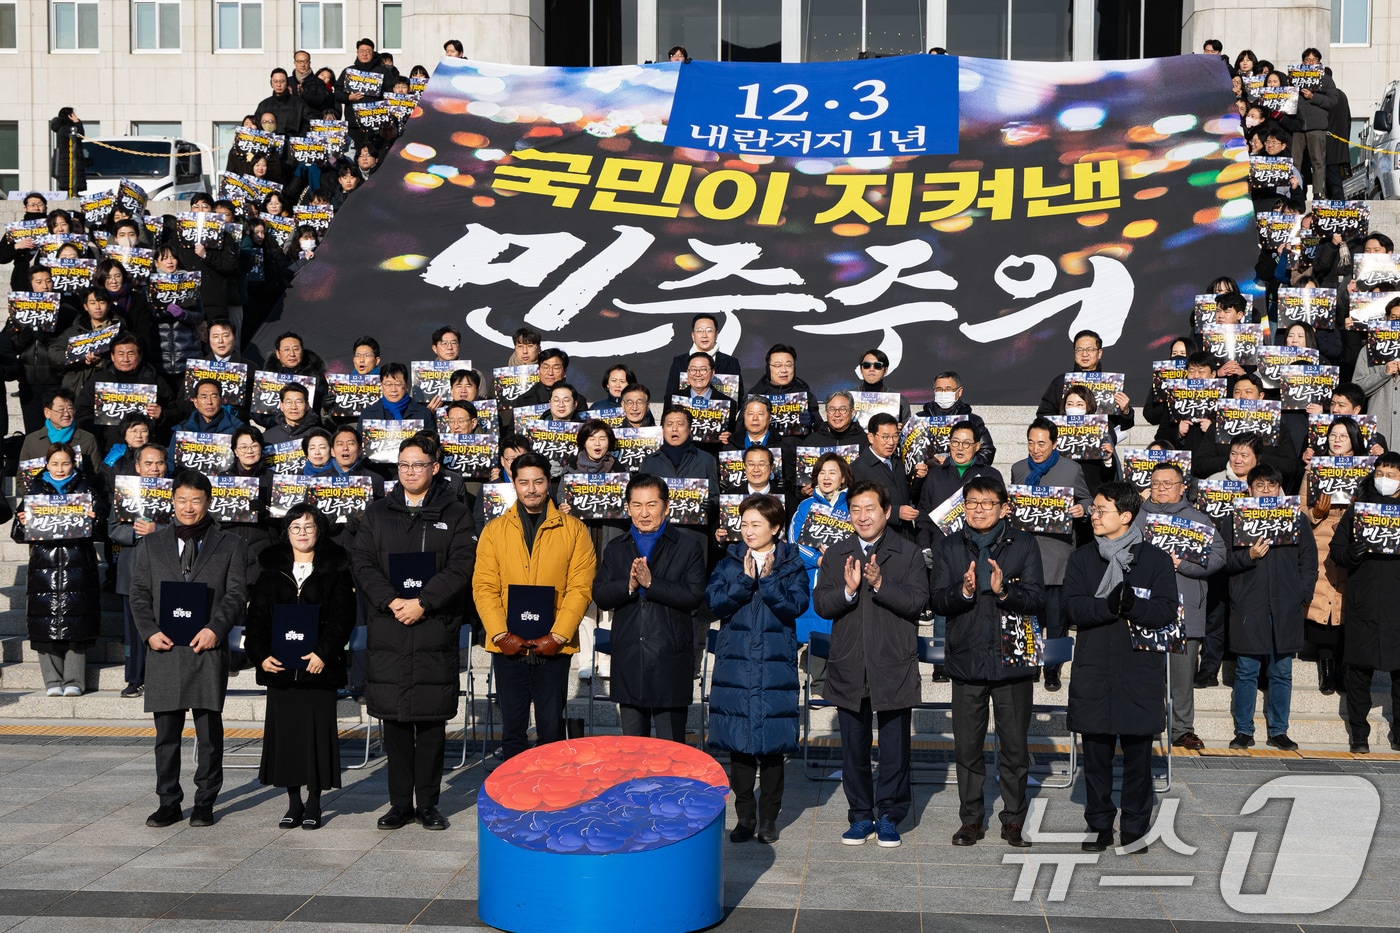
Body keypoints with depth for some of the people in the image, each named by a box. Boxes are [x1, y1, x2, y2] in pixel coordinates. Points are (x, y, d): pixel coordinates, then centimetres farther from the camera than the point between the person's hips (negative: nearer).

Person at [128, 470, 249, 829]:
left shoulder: (230, 546, 8)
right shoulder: (151, 545, 14)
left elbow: (236, 594, 2)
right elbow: (139, 594, 10)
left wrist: (215, 628, -13)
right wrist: (149, 631, -5)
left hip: (208, 649, -2)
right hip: (164, 650, 2)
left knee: (209, 730, 2)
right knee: (167, 732, 7)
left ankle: (205, 802, 13)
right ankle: (169, 802, 17)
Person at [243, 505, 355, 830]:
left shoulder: (335, 570, 3)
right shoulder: (271, 570, 10)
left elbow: (342, 617, -5)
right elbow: (257, 617, 6)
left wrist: (324, 653, -17)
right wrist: (260, 654, -8)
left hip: (319, 666, -2)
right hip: (279, 666, 3)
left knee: (317, 728, 0)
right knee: (284, 728, 6)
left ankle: (313, 803, 11)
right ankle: (293, 802, 17)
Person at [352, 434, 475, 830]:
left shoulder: (455, 515, 5)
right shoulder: (377, 513, 12)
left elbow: (460, 568, -5)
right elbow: (361, 563, 3)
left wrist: (422, 602, -15)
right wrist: (391, 601, -11)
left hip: (435, 631, -2)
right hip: (387, 631, 2)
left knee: (432, 720, 3)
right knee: (394, 720, 6)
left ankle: (428, 802, 13)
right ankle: (400, 802, 16)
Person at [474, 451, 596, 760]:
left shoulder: (573, 529, 3)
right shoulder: (494, 530, 6)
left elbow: (580, 588, -3)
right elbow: (484, 588, 0)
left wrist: (558, 635, -13)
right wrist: (501, 635, -12)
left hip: (553, 648, -1)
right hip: (508, 648, 1)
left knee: (552, 731, 6)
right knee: (512, 730, 10)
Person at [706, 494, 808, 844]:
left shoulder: (791, 564, 3)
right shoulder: (730, 562, 7)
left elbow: (796, 604, -10)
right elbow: (714, 600, -6)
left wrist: (768, 579, -18)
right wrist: (745, 580, -16)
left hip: (776, 666, -1)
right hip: (735, 665, 1)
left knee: (772, 743, 4)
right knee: (738, 743, 5)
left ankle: (769, 818, 16)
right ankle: (744, 816, 17)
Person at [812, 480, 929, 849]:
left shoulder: (909, 554, 1)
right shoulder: (835, 555, 8)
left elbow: (917, 602, -10)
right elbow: (820, 604, 0)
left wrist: (881, 584, -23)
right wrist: (848, 589, -18)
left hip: (894, 667, -2)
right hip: (849, 667, 2)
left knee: (895, 748, 5)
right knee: (853, 747, 10)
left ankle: (889, 816, 19)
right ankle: (860, 816, 23)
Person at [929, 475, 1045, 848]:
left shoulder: (1023, 545, 1)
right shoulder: (948, 548, 6)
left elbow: (1037, 599, -5)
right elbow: (938, 601, 0)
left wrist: (1004, 591, -22)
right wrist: (963, 591, -19)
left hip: (1013, 659, -1)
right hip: (967, 659, 1)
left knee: (1015, 746, 6)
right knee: (967, 747, 6)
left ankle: (1014, 821, 21)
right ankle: (971, 820, 20)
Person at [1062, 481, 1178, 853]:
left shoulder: (1156, 559, 2)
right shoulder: (1082, 558, 7)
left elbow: (1168, 612, -6)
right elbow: (1072, 607, -5)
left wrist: (1132, 605, -23)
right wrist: (1109, 606, -22)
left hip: (1140, 672, -2)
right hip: (1093, 672, 2)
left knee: (1137, 753, 5)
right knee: (1096, 753, 7)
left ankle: (1135, 828, 19)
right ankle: (1100, 826, 19)